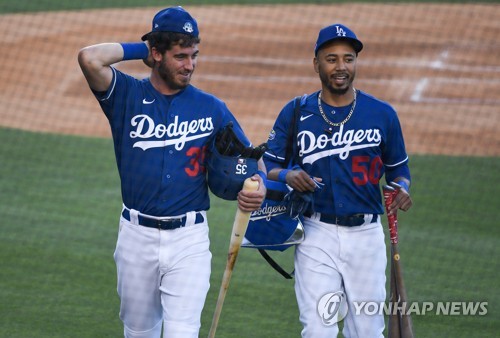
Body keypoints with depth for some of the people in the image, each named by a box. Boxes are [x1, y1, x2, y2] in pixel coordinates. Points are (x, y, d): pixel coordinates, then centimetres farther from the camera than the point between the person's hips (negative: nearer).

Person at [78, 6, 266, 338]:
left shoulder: (211, 108, 4)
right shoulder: (127, 95, -1)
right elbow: (90, 59, -18)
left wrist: (259, 183, -15)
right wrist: (140, 48, -5)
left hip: (189, 239, -1)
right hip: (137, 236, 1)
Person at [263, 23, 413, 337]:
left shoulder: (383, 114, 4)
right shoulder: (295, 113, 2)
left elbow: (397, 167, 13)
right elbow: (267, 167, 5)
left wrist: (401, 187, -9)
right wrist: (287, 175, -17)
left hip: (366, 233, 1)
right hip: (316, 234, -1)